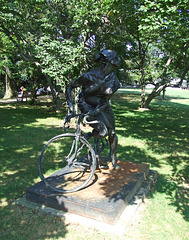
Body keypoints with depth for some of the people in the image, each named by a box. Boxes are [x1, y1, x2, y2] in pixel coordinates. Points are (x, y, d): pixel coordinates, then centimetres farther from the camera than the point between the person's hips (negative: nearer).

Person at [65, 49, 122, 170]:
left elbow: (105, 100, -16)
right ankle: (87, 136, 12)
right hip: (87, 104, -4)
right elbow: (69, 87, -18)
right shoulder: (91, 75, -24)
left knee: (112, 133, 5)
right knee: (103, 132, -22)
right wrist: (71, 109, -23)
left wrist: (95, 111, -32)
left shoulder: (114, 81, -16)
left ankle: (113, 159, 26)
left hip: (102, 105, 4)